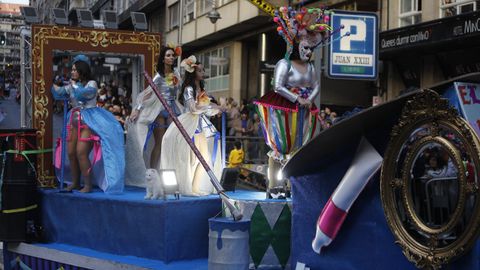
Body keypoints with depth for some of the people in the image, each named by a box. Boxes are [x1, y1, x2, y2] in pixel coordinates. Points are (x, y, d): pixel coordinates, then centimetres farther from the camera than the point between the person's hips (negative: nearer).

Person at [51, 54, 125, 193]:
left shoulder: (91, 84, -4)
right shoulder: (71, 86, 14)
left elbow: (82, 93, -21)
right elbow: (58, 93, 5)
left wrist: (74, 84, -6)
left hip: (88, 122, -7)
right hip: (75, 122, 7)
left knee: (81, 153, -14)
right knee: (71, 153, 4)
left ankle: (88, 185, -6)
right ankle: (75, 183, 18)